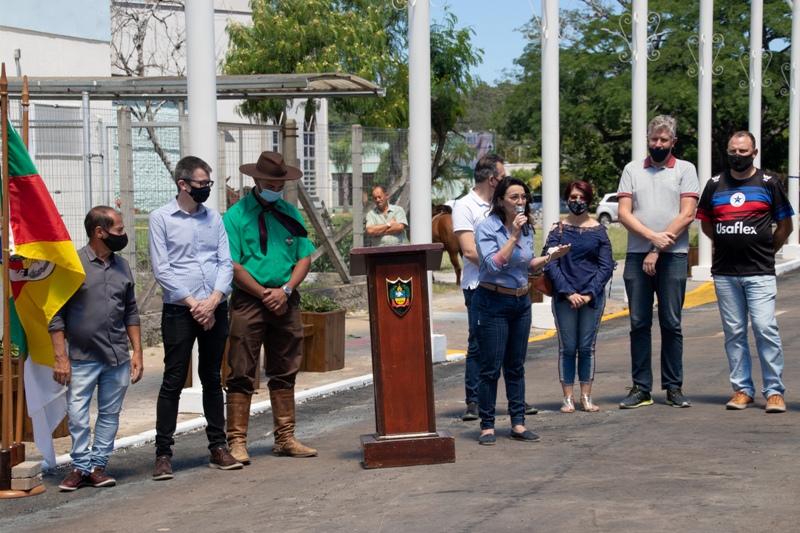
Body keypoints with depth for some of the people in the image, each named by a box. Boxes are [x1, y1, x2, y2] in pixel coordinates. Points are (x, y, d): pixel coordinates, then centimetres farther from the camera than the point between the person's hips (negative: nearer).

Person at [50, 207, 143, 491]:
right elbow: (56, 315, -5)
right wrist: (60, 357, -10)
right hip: (82, 358, -4)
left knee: (110, 414, 6)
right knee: (77, 415, -4)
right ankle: (80, 466, 9)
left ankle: (98, 465, 15)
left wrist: (137, 352, 10)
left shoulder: (122, 266, 11)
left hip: (118, 358, 4)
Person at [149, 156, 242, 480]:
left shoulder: (214, 218, 11)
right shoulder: (161, 218, -1)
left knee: (212, 379, 11)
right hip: (179, 310, -4)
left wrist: (212, 301, -9)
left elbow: (226, 263, 6)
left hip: (215, 309, 4)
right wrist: (193, 303, -11)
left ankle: (218, 447, 17)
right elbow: (161, 269, -6)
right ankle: (163, 454, 0)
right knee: (173, 381, -4)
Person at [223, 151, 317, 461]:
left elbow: (305, 257, 8)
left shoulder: (291, 214, 11)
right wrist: (266, 295, -11)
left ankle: (285, 439, 17)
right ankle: (237, 441, -2)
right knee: (242, 374, -5)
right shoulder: (235, 216, -3)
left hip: (286, 301, 5)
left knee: (285, 373, 10)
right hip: (249, 302, -5)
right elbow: (232, 265, -9)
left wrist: (285, 290, -8)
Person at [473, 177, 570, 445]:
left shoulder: (526, 229, 8)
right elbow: (495, 264, -23)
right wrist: (513, 236, -25)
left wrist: (551, 256, 4)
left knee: (516, 367, 10)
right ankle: (487, 426, 4)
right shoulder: (487, 228, -12)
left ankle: (518, 423, 15)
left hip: (521, 302, 6)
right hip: (493, 303, -6)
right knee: (491, 367, -4)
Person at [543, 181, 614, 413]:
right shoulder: (558, 229, 3)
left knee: (587, 347, 5)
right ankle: (567, 398, 7)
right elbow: (550, 264, -3)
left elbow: (607, 266, 1)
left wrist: (590, 293, -11)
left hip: (592, 297, 1)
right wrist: (568, 293, -13)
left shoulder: (599, 230, 5)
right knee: (567, 348, 2)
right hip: (563, 297, -1)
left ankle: (586, 397, 12)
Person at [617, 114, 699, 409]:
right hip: (637, 255, 2)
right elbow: (624, 213, 3)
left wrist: (658, 250, -9)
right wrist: (654, 237, -12)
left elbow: (687, 214, -4)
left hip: (673, 256, -2)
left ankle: (674, 387, 8)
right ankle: (641, 387, 8)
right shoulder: (632, 170, 12)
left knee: (671, 324, 1)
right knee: (639, 323, 3)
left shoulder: (685, 170, 6)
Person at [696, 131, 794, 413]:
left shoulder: (768, 183, 4)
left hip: (759, 273, -3)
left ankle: (774, 391, -5)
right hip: (725, 273, 3)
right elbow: (705, 222, 21)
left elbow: (785, 225, 10)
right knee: (734, 333, 5)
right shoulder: (715, 185, 11)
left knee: (765, 328, -11)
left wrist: (767, 250, 7)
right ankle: (742, 389, 13)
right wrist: (727, 245, 13)